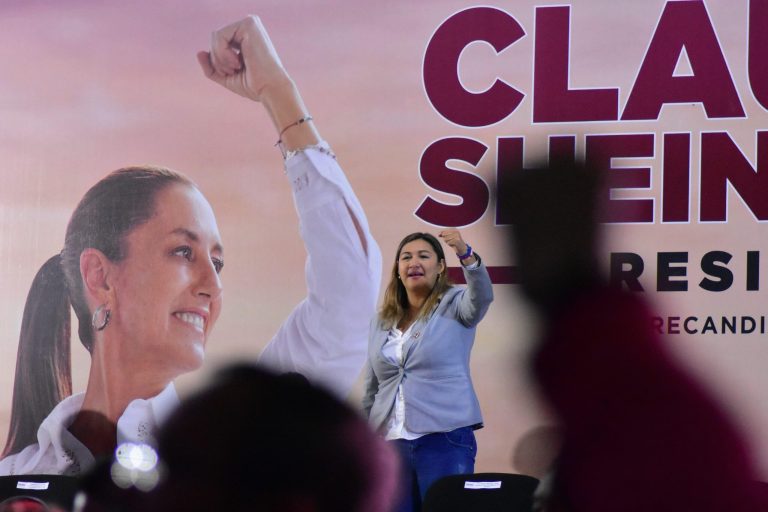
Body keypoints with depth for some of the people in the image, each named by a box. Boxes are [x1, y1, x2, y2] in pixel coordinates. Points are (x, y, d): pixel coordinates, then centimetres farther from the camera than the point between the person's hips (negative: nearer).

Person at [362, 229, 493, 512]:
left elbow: (482, 296, -21)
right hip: (391, 443, 4)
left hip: (445, 439, -4)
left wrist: (465, 254, -38)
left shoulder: (454, 306, 3)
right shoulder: (381, 322, 16)